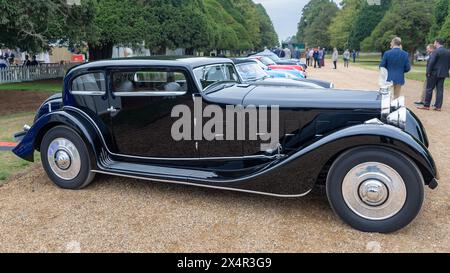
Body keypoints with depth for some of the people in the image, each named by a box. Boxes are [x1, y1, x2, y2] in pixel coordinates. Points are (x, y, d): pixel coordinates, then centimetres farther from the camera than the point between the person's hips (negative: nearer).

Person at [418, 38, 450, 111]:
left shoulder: (436, 51, -13)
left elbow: (431, 62, -17)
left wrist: (428, 72, -11)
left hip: (434, 73, -6)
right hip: (443, 74, 6)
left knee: (429, 89, 2)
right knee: (440, 90, 7)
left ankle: (426, 105, 5)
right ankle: (438, 106, 8)